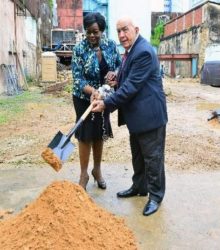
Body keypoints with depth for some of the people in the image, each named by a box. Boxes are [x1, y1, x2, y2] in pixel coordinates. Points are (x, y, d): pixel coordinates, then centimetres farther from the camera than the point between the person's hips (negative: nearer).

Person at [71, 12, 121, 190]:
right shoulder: (79, 49, -15)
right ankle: (84, 174, 17)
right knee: (85, 135, 2)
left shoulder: (111, 45, -5)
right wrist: (93, 91, -37)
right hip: (84, 99, -3)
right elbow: (77, 79, -19)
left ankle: (97, 170, 30)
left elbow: (121, 66, 6)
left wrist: (114, 73, -18)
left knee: (99, 134, 14)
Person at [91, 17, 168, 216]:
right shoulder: (131, 50, 12)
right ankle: (139, 187, 37)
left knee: (152, 156, 3)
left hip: (149, 114, -10)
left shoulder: (144, 52, -21)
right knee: (137, 155, 21)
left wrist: (107, 104, -22)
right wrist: (117, 80, 1)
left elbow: (132, 85, -25)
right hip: (136, 114, 10)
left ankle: (156, 196, 18)